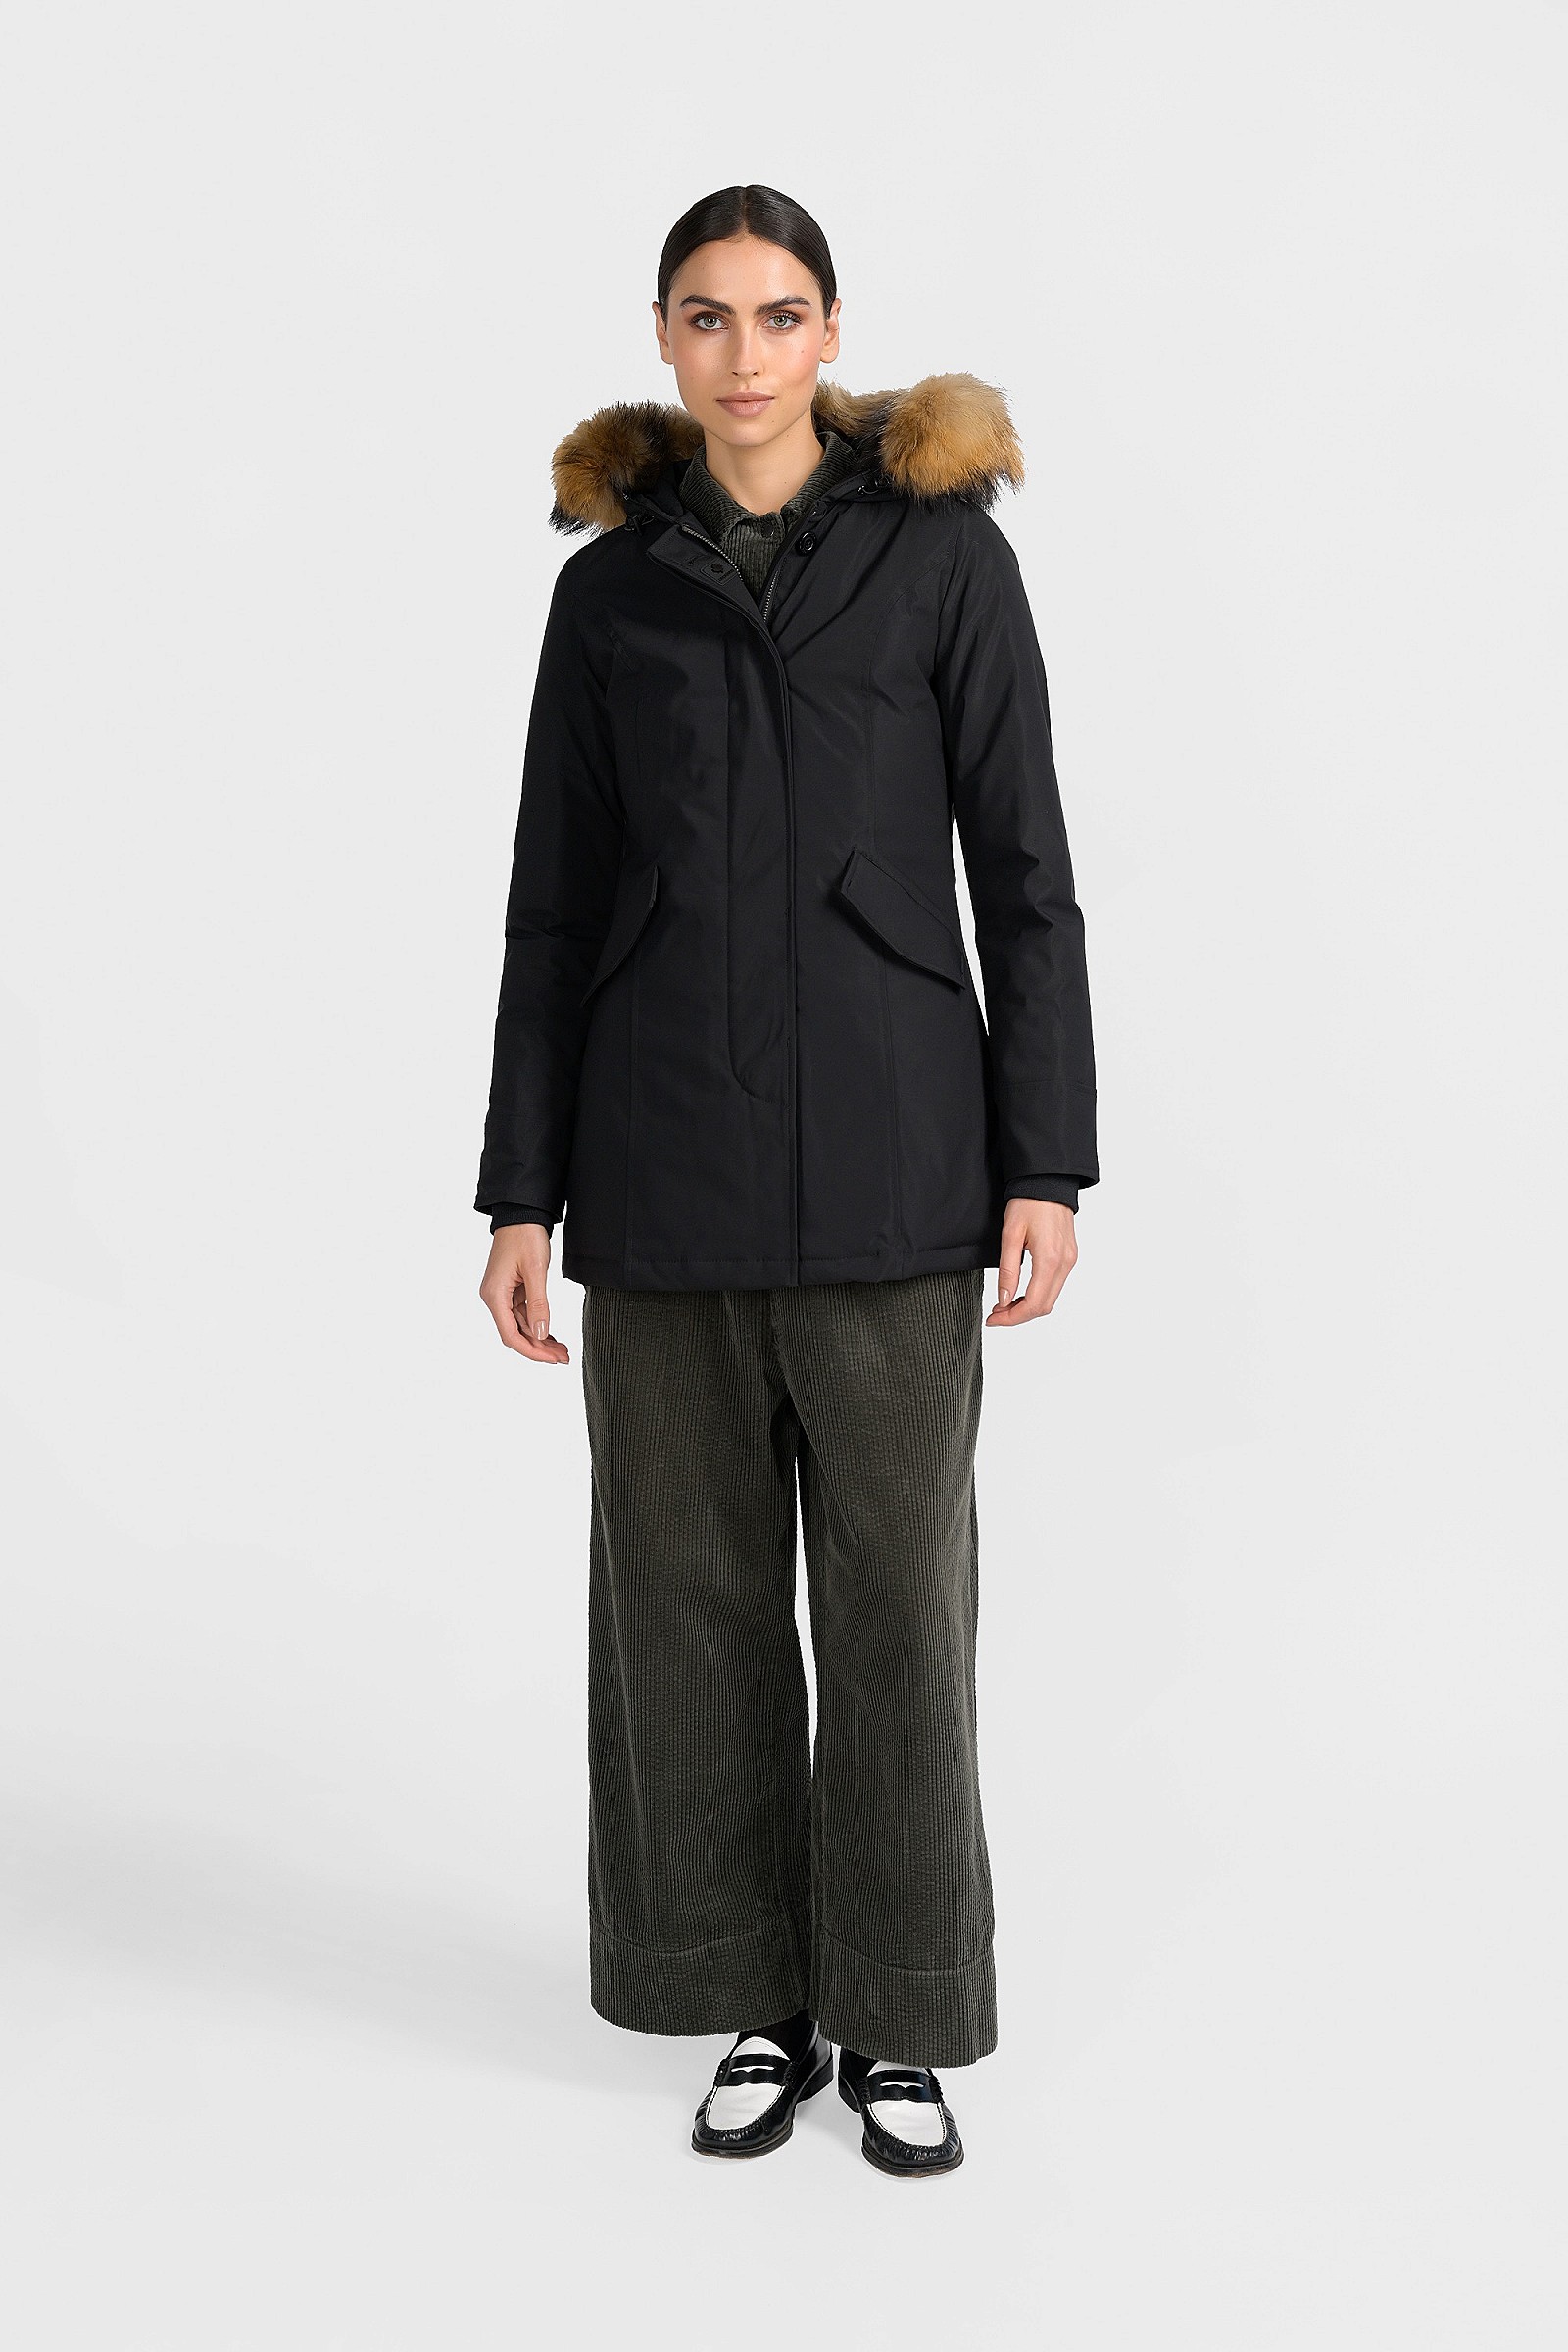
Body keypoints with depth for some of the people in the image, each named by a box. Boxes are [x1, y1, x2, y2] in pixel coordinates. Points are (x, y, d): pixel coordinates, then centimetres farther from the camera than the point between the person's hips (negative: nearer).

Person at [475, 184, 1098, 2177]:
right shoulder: (611, 584, 8)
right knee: (691, 1576, 7)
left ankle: (899, 2018, 18)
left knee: (897, 1576, 2)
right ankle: (755, 2002, 23)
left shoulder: (943, 552, 2)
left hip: (887, 1136, -2)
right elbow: (555, 898, 8)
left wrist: (1046, 1163, -7)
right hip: (664, 1148, 2)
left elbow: (1022, 869, -1)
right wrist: (520, 1190, 3)